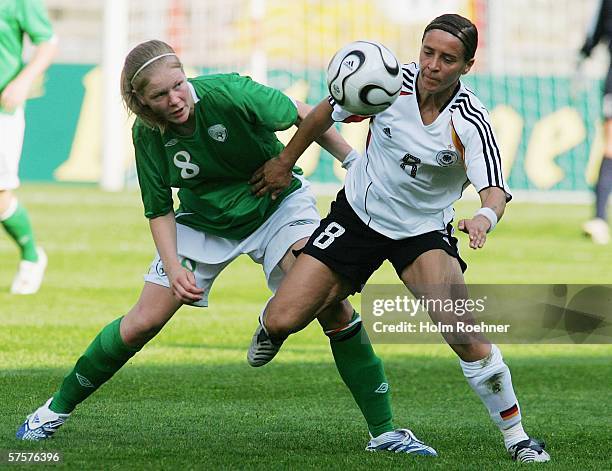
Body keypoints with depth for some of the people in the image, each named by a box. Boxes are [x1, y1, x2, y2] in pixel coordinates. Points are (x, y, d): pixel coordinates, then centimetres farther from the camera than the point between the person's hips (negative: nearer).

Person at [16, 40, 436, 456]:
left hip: (278, 205, -2)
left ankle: (385, 431, -14)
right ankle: (59, 407, 19)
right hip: (204, 221, 2)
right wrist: (173, 266, -23)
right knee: (143, 322, -3)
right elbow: (160, 211, -8)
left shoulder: (228, 94, -30)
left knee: (334, 307, -22)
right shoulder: (148, 135, -19)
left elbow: (300, 115, -16)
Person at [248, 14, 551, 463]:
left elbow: (495, 189, -30)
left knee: (464, 335, -24)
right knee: (282, 321, -8)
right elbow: (327, 112, 2)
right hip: (358, 215, 2)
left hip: (425, 231, -2)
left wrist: (485, 217, -53)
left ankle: (516, 436, -6)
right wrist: (285, 162, 10)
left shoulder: (470, 122, -22)